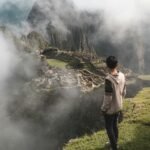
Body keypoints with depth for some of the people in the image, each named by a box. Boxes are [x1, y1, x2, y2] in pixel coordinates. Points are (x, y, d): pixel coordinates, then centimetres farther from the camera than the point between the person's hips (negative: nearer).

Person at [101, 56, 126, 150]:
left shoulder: (109, 79, -30)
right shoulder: (122, 76, -8)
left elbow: (108, 98, -24)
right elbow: (124, 92, 4)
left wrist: (103, 108, -9)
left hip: (110, 109, -7)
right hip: (118, 107, 7)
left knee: (109, 128, 12)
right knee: (115, 125, 24)